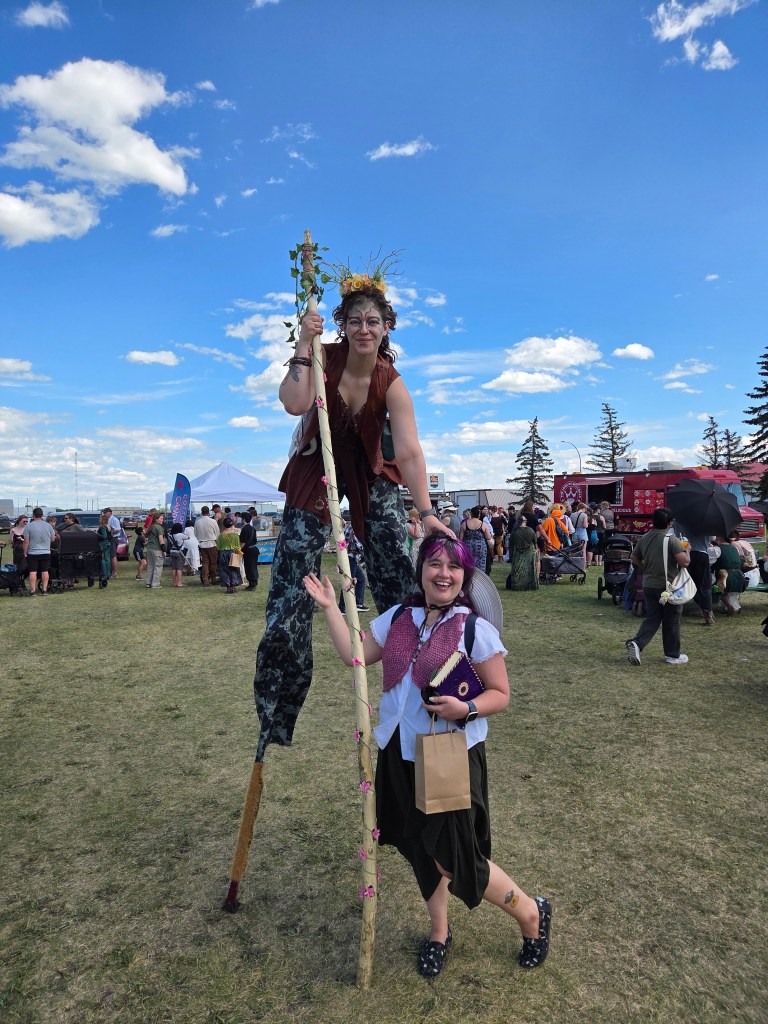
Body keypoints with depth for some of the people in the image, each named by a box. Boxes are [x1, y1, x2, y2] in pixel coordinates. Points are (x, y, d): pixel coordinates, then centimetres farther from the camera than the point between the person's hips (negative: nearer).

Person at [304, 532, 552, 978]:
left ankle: (531, 913, 30)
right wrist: (331, 606, -2)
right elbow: (354, 654, 0)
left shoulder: (476, 629, -14)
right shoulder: (399, 617, 1)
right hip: (401, 754, 5)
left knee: (455, 858, 2)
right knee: (423, 849, 20)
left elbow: (501, 694, -9)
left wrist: (466, 709, -27)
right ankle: (440, 932, 46)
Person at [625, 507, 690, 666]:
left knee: (651, 618, 12)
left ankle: (636, 643, -9)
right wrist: (686, 551, 0)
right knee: (671, 621, 10)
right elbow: (685, 561, -20)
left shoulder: (644, 538, 4)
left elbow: (634, 559, 14)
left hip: (648, 585, 5)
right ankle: (672, 655, 21)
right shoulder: (671, 539, -15)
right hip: (668, 586, -5)